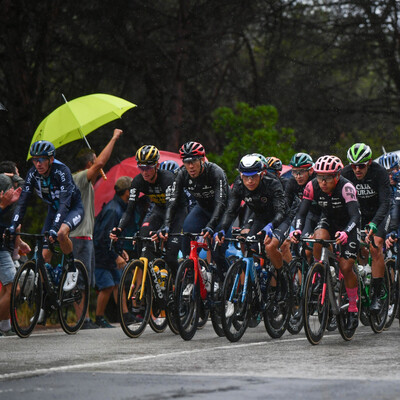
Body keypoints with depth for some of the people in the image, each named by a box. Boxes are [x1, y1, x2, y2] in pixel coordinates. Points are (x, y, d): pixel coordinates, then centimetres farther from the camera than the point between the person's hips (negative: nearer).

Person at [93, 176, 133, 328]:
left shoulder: (120, 208, 8)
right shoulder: (112, 210, -24)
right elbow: (103, 238, -27)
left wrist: (121, 250, 14)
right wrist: (116, 257, -21)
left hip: (111, 254, 10)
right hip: (101, 254, -10)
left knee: (119, 283, 9)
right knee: (108, 286, -11)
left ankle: (125, 315, 13)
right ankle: (99, 318, -1)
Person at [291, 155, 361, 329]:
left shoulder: (346, 187, -31)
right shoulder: (312, 186, -20)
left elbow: (355, 216, -39)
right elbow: (301, 212, -21)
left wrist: (345, 233, -58)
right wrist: (297, 230, -42)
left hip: (348, 225, -3)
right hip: (328, 221, 3)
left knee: (346, 267, -13)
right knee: (319, 237, -33)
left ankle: (353, 308, 7)